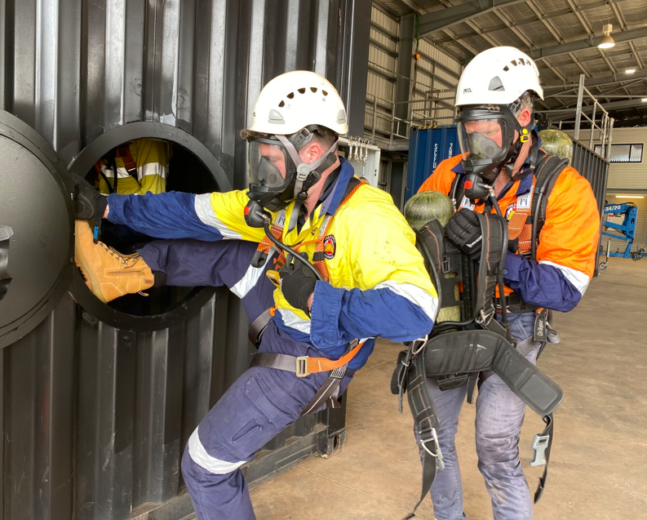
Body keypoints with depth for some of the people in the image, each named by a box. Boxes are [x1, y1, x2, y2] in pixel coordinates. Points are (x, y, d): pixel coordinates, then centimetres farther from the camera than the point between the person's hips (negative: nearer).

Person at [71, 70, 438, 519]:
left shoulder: (366, 218, -31)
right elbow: (196, 213, -3)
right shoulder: (286, 201, -7)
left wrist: (317, 297, -38)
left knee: (205, 463, 4)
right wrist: (109, 207, -3)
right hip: (286, 328, 7)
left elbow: (416, 311, -39)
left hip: (305, 364, -7)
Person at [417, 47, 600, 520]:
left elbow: (565, 291, -19)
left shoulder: (564, 189, -14)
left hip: (510, 330, -4)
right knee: (434, 435, 14)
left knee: (497, 454, -4)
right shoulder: (452, 174, -3)